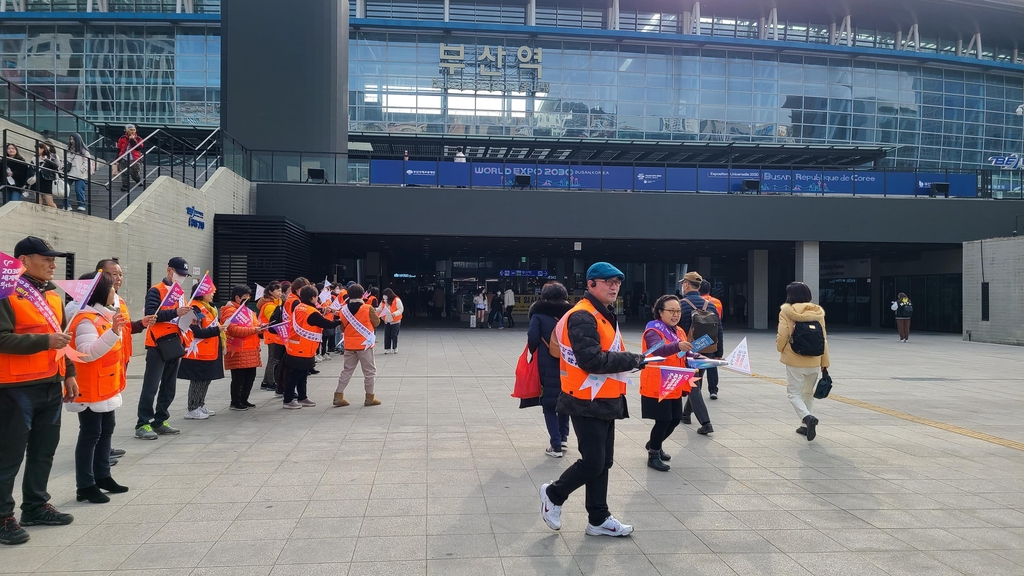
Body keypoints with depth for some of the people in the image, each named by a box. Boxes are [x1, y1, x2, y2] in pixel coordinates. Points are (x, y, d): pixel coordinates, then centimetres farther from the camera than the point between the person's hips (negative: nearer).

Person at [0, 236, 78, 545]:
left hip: (51, 384, 8)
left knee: (44, 450, 15)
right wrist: (44, 341, -24)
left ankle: (36, 505, 27)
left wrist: (69, 374, 16)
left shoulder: (52, 292, 12)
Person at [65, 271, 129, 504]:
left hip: (107, 388, 10)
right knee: (90, 434, -4)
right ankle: (85, 486, 4)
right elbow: (87, 354, -33)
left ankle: (102, 476, 27)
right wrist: (113, 332, -38)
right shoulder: (86, 320, -20)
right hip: (91, 390, -10)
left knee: (106, 431, 16)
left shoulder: (105, 315, 11)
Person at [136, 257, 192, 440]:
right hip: (158, 345, -8)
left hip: (174, 344, 8)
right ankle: (143, 425, -4)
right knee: (151, 387, -7)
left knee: (169, 387, 10)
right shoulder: (156, 291, -7)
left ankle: (160, 421, 18)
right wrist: (175, 312, -27)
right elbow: (150, 315, -19)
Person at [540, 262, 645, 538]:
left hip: (604, 402, 10)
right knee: (592, 463, -5)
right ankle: (553, 494, 19)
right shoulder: (583, 317, -18)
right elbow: (592, 360, -26)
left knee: (602, 462, 14)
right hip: (587, 404, -10)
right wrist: (632, 360, -20)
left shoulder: (604, 316, 16)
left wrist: (628, 361, 3)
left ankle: (599, 519, 25)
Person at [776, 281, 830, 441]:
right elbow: (823, 339, 5)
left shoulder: (786, 311, -9)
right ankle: (805, 425, 25)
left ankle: (808, 418, -18)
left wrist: (780, 348, 11)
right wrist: (825, 362, 12)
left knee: (793, 393, 5)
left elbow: (782, 335, -12)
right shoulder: (817, 312, 3)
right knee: (808, 392, 19)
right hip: (813, 361, 4)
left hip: (794, 361, -4)